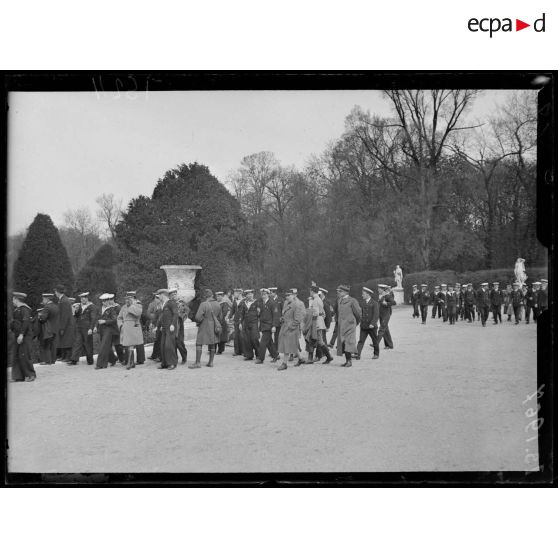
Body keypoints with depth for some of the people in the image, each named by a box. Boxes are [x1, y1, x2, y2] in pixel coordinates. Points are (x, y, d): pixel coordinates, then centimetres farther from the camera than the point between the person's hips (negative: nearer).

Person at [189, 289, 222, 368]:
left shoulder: (203, 304, -18)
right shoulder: (217, 304, 2)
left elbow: (198, 317, -21)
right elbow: (219, 316, 13)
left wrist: (198, 321, -1)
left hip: (204, 327, -6)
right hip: (214, 327, 6)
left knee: (199, 344, 1)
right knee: (212, 344, 12)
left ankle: (198, 362, -1)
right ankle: (211, 362, 15)